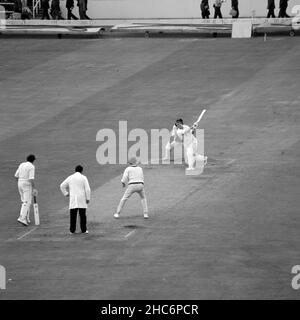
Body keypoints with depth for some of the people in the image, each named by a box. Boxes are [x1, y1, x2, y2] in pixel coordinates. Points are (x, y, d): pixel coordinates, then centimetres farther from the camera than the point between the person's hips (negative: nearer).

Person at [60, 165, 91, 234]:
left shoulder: (70, 177, 7)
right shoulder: (83, 178, 0)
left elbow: (62, 185, 7)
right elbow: (87, 189, -4)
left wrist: (66, 194, 13)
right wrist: (88, 198, 2)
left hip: (72, 199, 2)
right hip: (82, 199, -2)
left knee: (73, 215, 2)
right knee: (82, 215, 3)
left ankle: (72, 230, 0)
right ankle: (83, 230, 3)